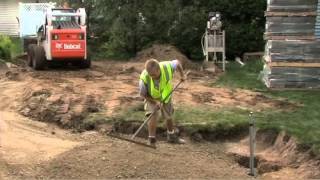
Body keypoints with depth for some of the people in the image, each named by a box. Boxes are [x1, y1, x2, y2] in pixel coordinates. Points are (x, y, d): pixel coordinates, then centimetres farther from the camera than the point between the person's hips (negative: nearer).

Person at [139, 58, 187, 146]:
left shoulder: (167, 67, -36)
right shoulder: (144, 78, -39)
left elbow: (177, 62, -12)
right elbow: (142, 94, -22)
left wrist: (182, 75, -12)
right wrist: (154, 102, -30)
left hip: (166, 96, 3)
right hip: (151, 98, -3)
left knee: (168, 117, 17)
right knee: (153, 116, -22)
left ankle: (172, 137, 40)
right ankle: (151, 140, -9)